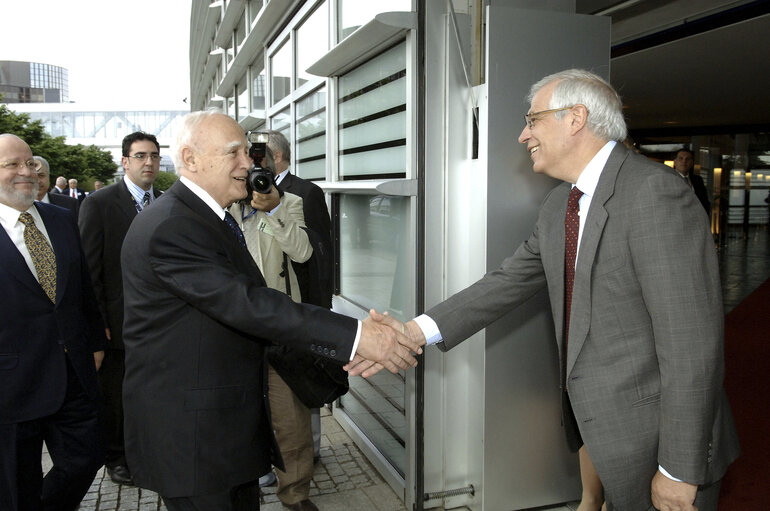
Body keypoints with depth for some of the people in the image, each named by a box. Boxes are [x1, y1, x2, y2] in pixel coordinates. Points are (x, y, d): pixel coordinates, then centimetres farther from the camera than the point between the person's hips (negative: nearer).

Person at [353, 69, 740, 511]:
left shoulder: (655, 192, -21)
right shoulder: (560, 205, 6)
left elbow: (692, 339, -22)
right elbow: (512, 280, 6)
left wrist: (678, 470, -19)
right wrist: (416, 332, -5)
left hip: (656, 440, -7)